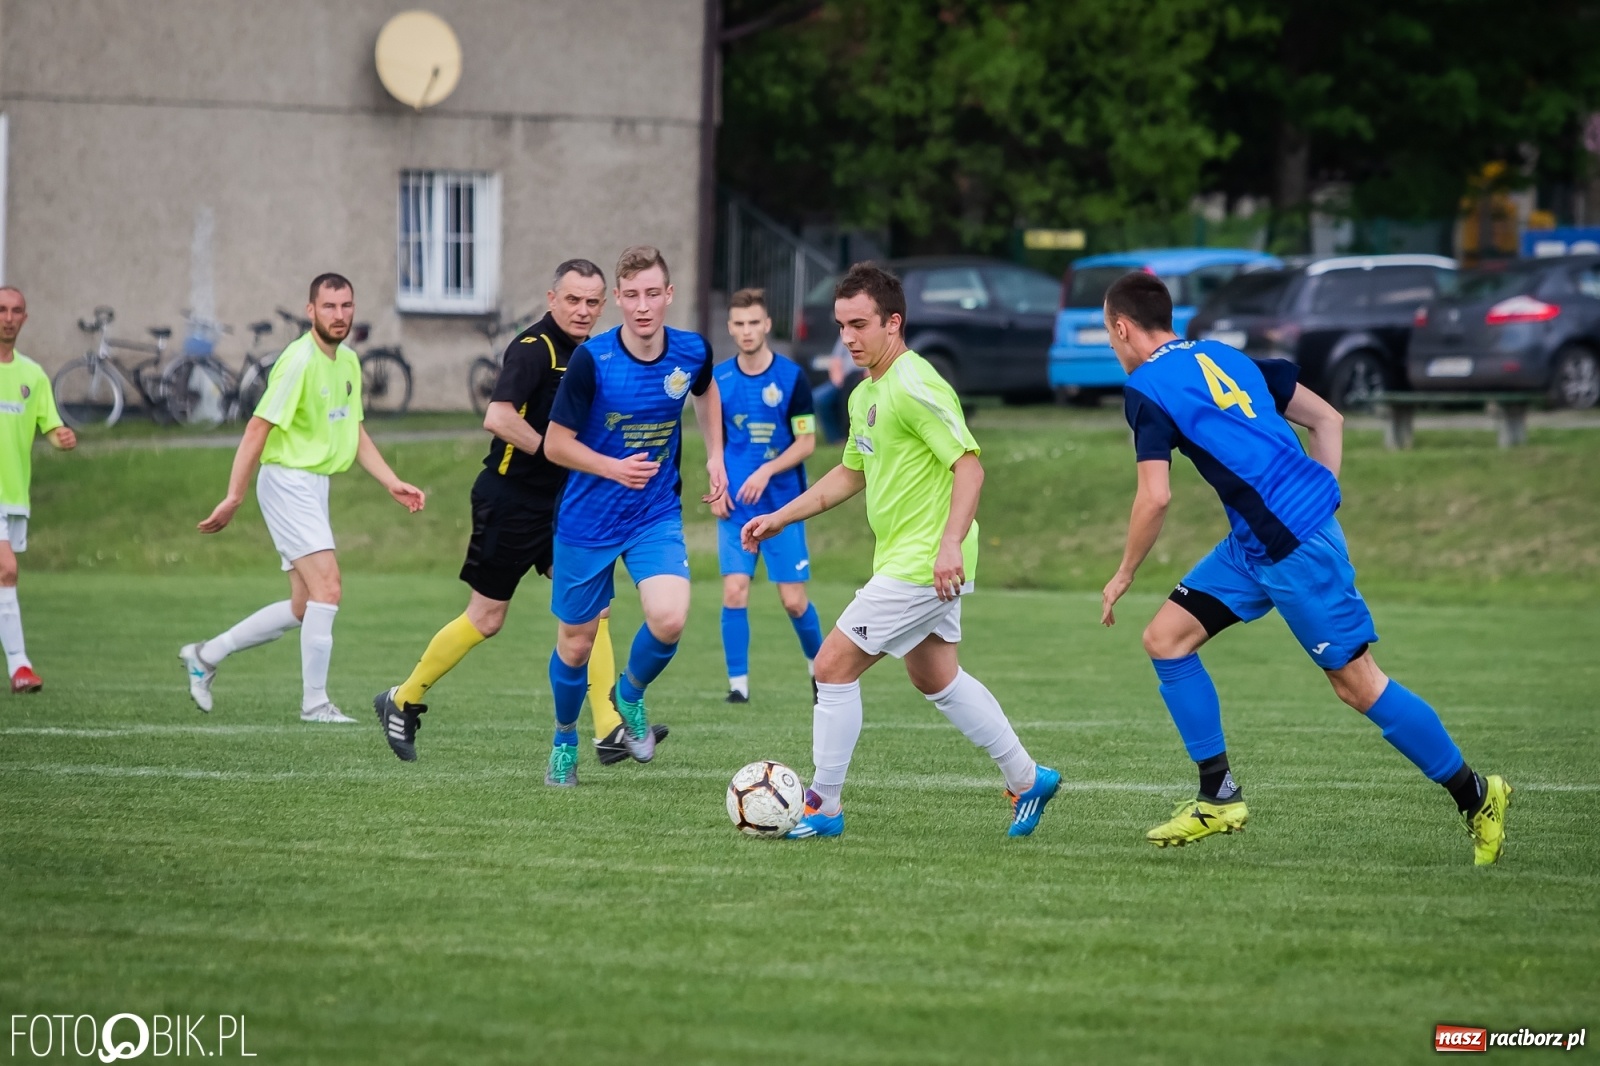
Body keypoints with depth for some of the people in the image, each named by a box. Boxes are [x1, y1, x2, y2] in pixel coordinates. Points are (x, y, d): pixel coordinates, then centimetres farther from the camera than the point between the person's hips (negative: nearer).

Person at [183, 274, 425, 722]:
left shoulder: (348, 362, 11)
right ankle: (315, 702, -10)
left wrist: (393, 484, 10)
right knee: (327, 588, -16)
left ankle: (206, 655, 23)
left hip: (316, 484, 9)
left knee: (303, 609, 10)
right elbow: (257, 429, -17)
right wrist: (234, 497, -20)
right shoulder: (299, 361, -16)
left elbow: (356, 434, 20)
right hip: (287, 480, -9)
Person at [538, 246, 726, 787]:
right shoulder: (591, 360, -19)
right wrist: (613, 468, -26)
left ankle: (631, 695, 12)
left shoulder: (692, 352, -8)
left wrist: (715, 456, 12)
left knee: (669, 619, -21)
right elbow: (556, 444, -12)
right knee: (576, 643, 9)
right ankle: (564, 742, 37)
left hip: (657, 517, 2)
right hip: (587, 520, -2)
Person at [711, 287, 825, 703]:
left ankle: (819, 665, 25)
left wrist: (766, 471, -18)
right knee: (734, 591, -9)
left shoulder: (791, 377, -5)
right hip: (736, 506, 2)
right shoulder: (720, 379, 3)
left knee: (793, 600, 0)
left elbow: (806, 442, -5)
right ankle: (738, 684, -2)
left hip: (783, 503, -2)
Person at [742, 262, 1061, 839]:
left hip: (924, 566, -10)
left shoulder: (915, 387, -18)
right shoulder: (865, 394, 12)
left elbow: (969, 465, -23)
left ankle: (823, 807, 0)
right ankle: (1027, 779, 32)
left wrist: (950, 543, -32)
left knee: (834, 666, -8)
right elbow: (849, 474, 25)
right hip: (902, 560, 10)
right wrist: (780, 517, 19)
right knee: (936, 679, 22)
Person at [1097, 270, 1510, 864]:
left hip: (1296, 546, -9)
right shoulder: (1223, 358, 19)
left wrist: (1124, 576, 0)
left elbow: (1154, 498, -14)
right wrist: (1317, 502, 16)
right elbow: (1327, 419, 18)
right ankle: (1218, 799, 10)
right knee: (1165, 638, 8)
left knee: (1356, 682, -3)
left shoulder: (1146, 388, -6)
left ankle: (1475, 797, 5)